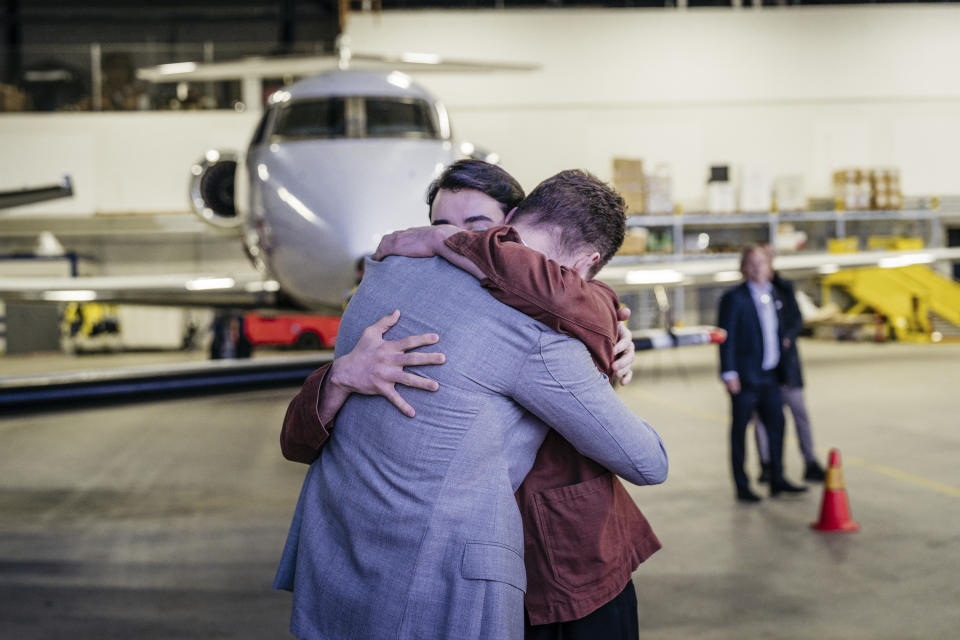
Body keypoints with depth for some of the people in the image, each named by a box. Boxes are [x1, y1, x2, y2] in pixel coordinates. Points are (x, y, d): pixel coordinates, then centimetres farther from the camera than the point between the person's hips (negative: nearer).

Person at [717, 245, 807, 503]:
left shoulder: (773, 294, 12)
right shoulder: (734, 297, -9)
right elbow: (727, 337, -12)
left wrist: (782, 367, 15)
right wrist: (729, 373, -16)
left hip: (770, 376, 7)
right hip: (744, 378, -6)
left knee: (776, 425, 9)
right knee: (740, 430, 2)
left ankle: (777, 480, 20)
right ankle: (742, 487, 9)